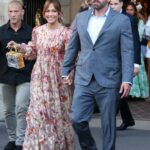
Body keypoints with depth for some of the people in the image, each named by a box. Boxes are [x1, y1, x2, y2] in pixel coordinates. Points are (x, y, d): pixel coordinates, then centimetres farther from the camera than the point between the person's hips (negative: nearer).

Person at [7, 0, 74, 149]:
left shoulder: (66, 33, -7)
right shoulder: (37, 31, 5)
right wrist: (19, 47, 1)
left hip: (58, 78, -3)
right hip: (40, 77, 3)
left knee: (58, 111, 8)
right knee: (38, 111, -1)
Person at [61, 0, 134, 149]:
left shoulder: (122, 20, -3)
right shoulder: (80, 17, 8)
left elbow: (127, 52, -7)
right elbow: (72, 47, 14)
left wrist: (127, 80, -14)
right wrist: (65, 71, 12)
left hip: (108, 81, -3)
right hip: (84, 80, 3)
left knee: (108, 124, 5)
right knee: (77, 120, -1)